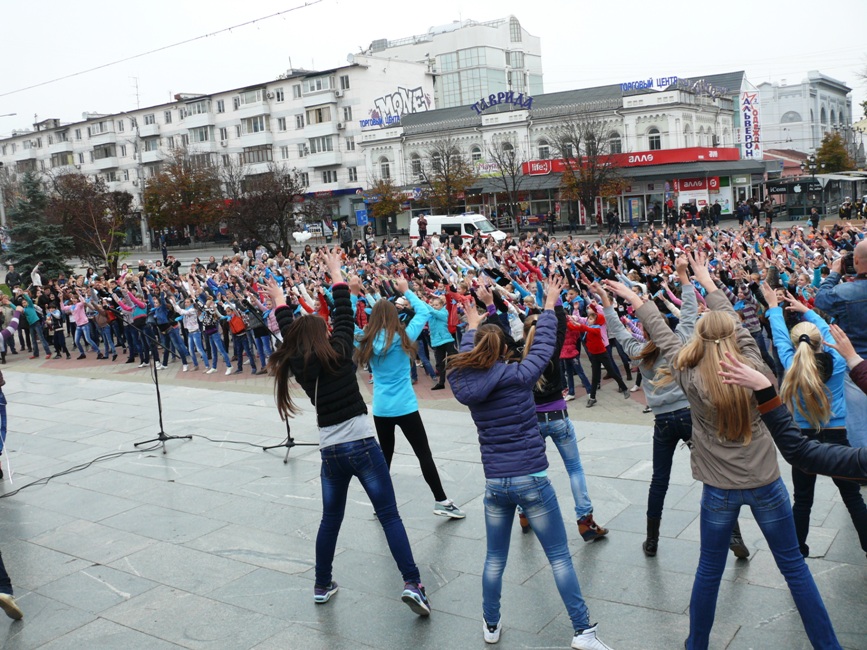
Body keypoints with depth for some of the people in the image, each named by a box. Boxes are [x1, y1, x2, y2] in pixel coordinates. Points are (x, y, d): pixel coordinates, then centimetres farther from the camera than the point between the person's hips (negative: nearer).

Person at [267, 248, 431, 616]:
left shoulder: (297, 365, 4)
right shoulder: (338, 352, -4)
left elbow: (292, 335, 21)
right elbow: (344, 316, 6)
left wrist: (279, 302, 34)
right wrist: (336, 273, 16)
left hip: (330, 451, 4)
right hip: (362, 445, -4)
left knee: (330, 519, 20)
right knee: (389, 515, -1)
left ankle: (322, 586, 29)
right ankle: (412, 584, -7)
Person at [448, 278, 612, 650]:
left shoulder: (464, 384, -2)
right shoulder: (518, 377, -12)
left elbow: (466, 358, 19)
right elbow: (543, 345, 1)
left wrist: (473, 325, 36)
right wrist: (550, 304, 15)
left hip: (495, 483, 4)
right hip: (532, 480, -3)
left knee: (495, 558, 19)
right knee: (559, 557, 7)